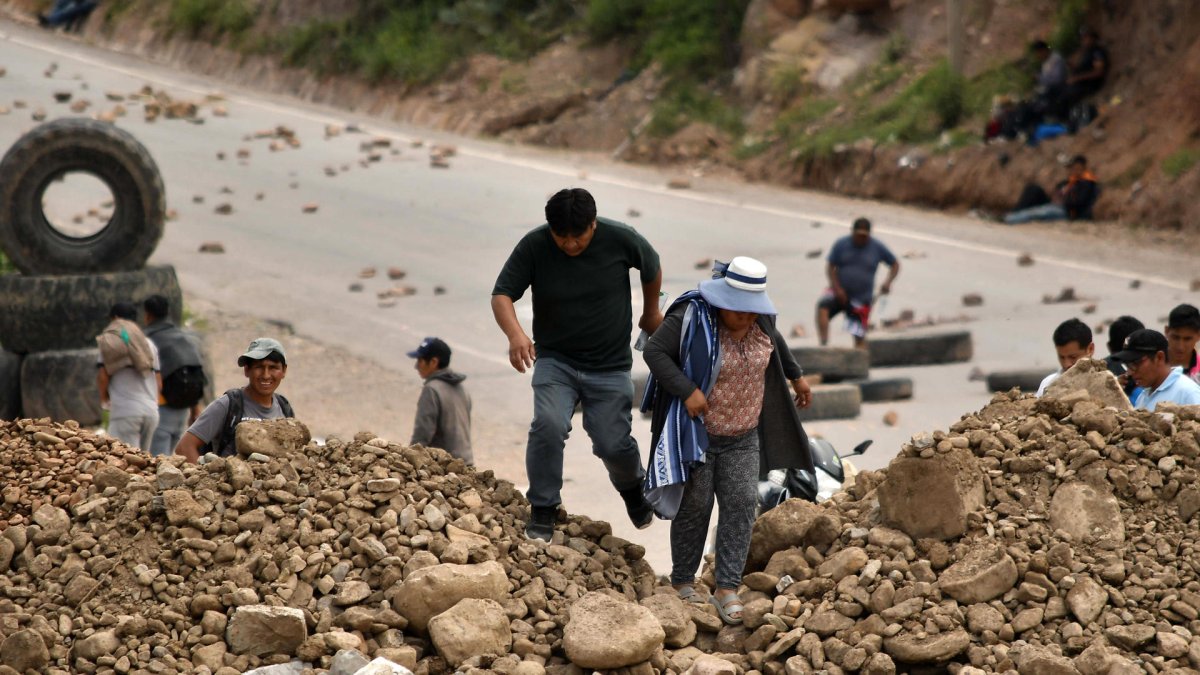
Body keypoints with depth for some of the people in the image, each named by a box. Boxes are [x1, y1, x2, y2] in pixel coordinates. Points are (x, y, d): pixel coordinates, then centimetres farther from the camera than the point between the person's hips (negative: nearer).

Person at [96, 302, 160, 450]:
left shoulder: (109, 340, 3)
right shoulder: (149, 344, 17)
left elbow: (103, 376, -3)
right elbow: (159, 383, 15)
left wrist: (104, 398, 15)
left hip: (125, 410, -5)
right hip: (152, 410, 5)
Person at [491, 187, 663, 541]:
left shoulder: (620, 239, -14)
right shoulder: (534, 246, -15)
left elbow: (652, 268, 7)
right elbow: (502, 294, -15)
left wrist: (651, 312, 20)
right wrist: (515, 333, -35)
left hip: (609, 366, 0)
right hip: (555, 361, 0)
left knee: (612, 443, -3)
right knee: (548, 425, -24)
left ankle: (632, 487, 33)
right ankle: (543, 510, -9)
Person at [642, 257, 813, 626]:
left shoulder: (758, 318, -1)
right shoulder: (692, 317, -19)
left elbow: (774, 342, 21)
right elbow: (654, 351, -19)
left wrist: (796, 375, 29)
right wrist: (687, 390, -26)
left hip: (742, 436, 5)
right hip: (697, 433, -5)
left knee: (741, 505, -5)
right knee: (694, 507, -1)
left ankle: (727, 588, -5)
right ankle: (682, 581, 17)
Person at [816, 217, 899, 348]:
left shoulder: (877, 247, -2)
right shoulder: (841, 244, -4)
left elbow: (895, 264, 9)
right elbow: (830, 267, -1)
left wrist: (888, 282, -9)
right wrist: (837, 288, -15)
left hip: (861, 298, 0)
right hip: (840, 293, 0)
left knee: (860, 336, -2)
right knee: (823, 306, -31)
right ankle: (824, 344, -35)